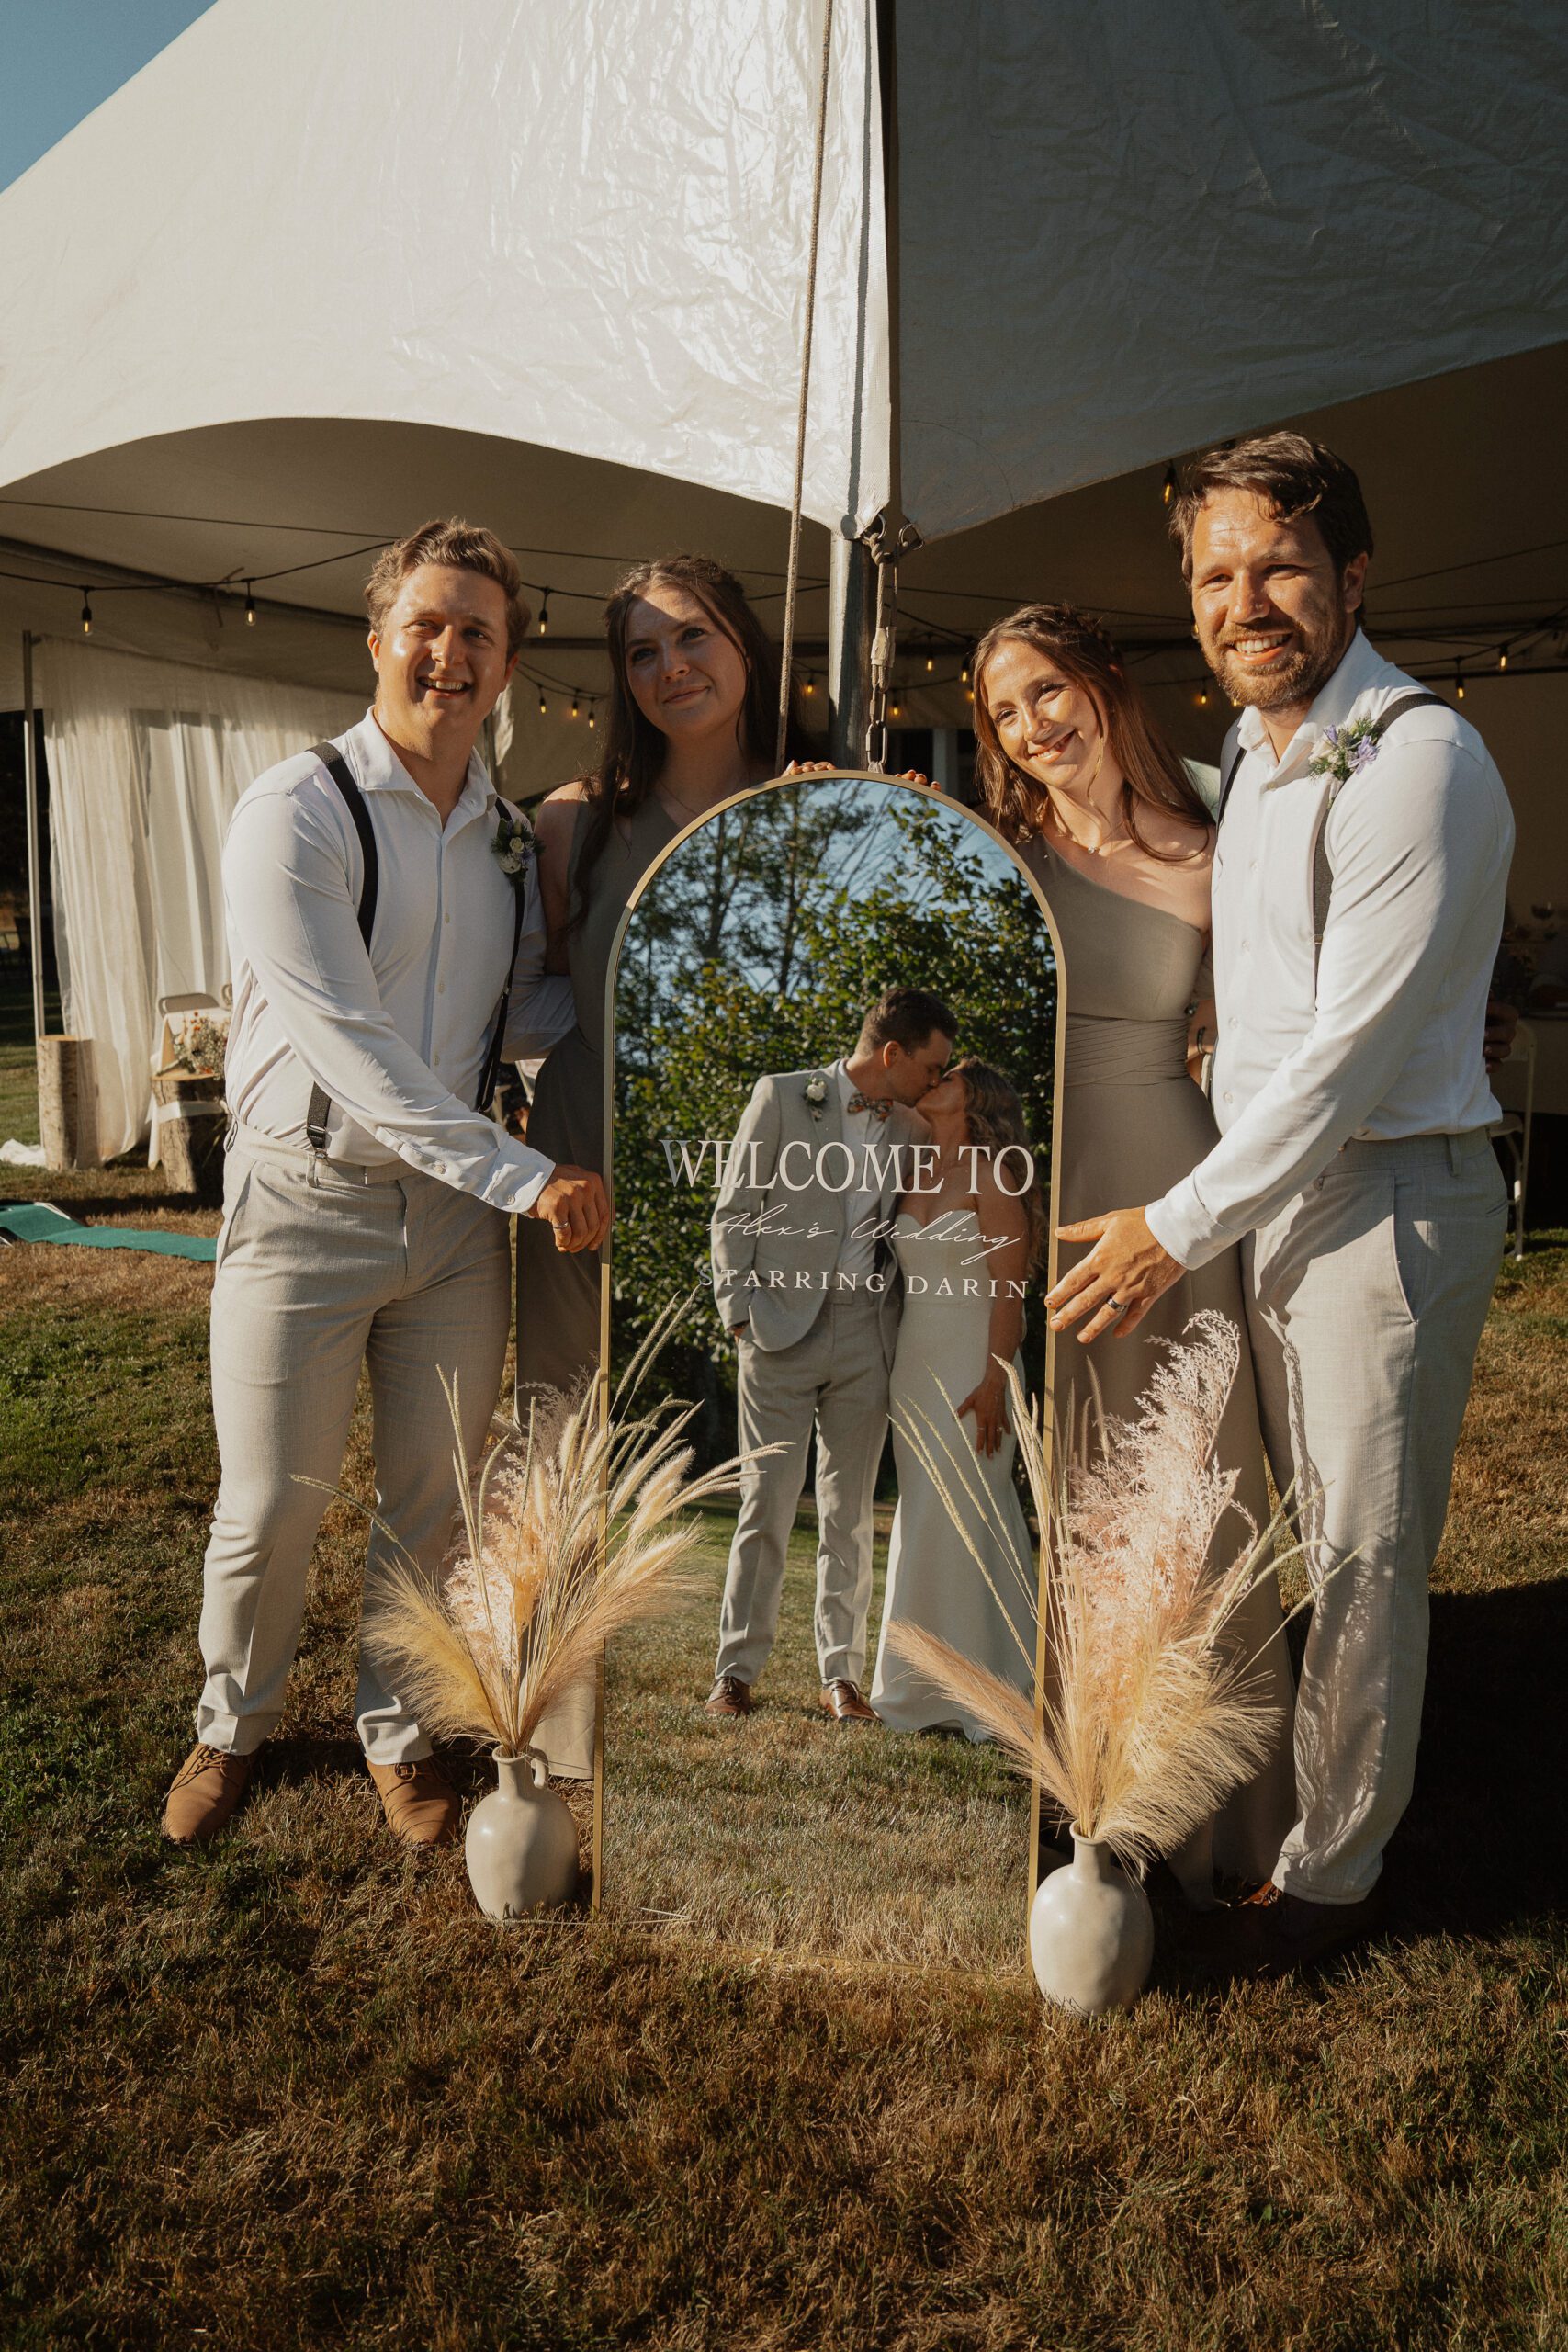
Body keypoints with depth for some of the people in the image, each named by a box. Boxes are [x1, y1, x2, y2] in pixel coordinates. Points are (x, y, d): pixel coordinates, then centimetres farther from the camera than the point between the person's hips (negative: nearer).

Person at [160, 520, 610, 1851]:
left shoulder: (512, 839, 9)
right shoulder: (295, 815, -11)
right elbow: (349, 1046, -19)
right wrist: (524, 1176, -22)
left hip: (458, 1211, 5)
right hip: (308, 1202, -5)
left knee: (434, 1504, 13)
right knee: (269, 1511, 7)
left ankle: (397, 1735, 35)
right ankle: (233, 1727, 35)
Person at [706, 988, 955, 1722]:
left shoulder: (908, 1128, 12)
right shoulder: (780, 1096, 0)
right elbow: (734, 1213, -1)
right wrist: (738, 1312, -7)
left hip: (865, 1334, 4)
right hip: (782, 1329, -4)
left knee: (850, 1511, 8)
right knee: (766, 1503, 0)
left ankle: (841, 1676, 17)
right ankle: (736, 1670, 12)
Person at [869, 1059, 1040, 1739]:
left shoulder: (992, 1178, -7)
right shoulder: (915, 1178, 13)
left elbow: (1009, 1291, -13)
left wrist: (995, 1384, -19)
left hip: (972, 1363, -7)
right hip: (914, 1362, 7)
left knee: (966, 1518, -6)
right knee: (923, 1519, 10)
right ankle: (929, 1687, 19)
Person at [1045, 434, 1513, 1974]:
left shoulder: (1415, 760, -16)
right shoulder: (1253, 757, 13)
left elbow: (1352, 1050, -20)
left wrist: (1179, 1228, -17)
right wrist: (1196, 1203, 14)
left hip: (1388, 1198, -8)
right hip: (1274, 1184, 8)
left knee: (1360, 1556, 4)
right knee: (1273, 1533, 16)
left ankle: (1333, 1871, 23)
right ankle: (1253, 1807, 34)